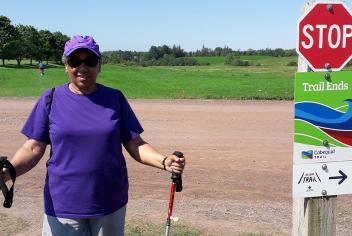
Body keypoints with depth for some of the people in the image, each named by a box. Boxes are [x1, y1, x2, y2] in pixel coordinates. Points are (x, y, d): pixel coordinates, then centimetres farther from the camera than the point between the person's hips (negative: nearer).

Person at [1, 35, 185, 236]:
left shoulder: (115, 98, 1)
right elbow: (34, 148, -3)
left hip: (111, 205, 1)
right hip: (62, 207, -1)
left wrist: (164, 161, -19)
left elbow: (135, 144, -1)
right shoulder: (51, 99, -1)